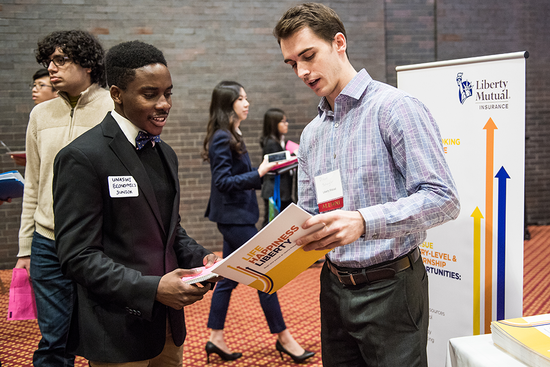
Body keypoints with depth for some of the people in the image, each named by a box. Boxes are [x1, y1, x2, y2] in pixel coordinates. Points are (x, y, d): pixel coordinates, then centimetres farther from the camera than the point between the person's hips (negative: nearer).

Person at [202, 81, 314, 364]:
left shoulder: (232, 136, 14)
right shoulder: (221, 138, -16)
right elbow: (223, 182, -21)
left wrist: (263, 171, 6)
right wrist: (258, 173, -23)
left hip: (236, 216, 10)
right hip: (234, 216, -10)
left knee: (228, 277, 12)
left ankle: (216, 338, 19)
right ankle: (283, 338, 9)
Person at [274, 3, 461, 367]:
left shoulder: (395, 108, -12)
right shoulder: (311, 134, 12)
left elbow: (443, 198, -20)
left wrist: (364, 222, -32)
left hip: (390, 287, -6)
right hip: (335, 288, 7)